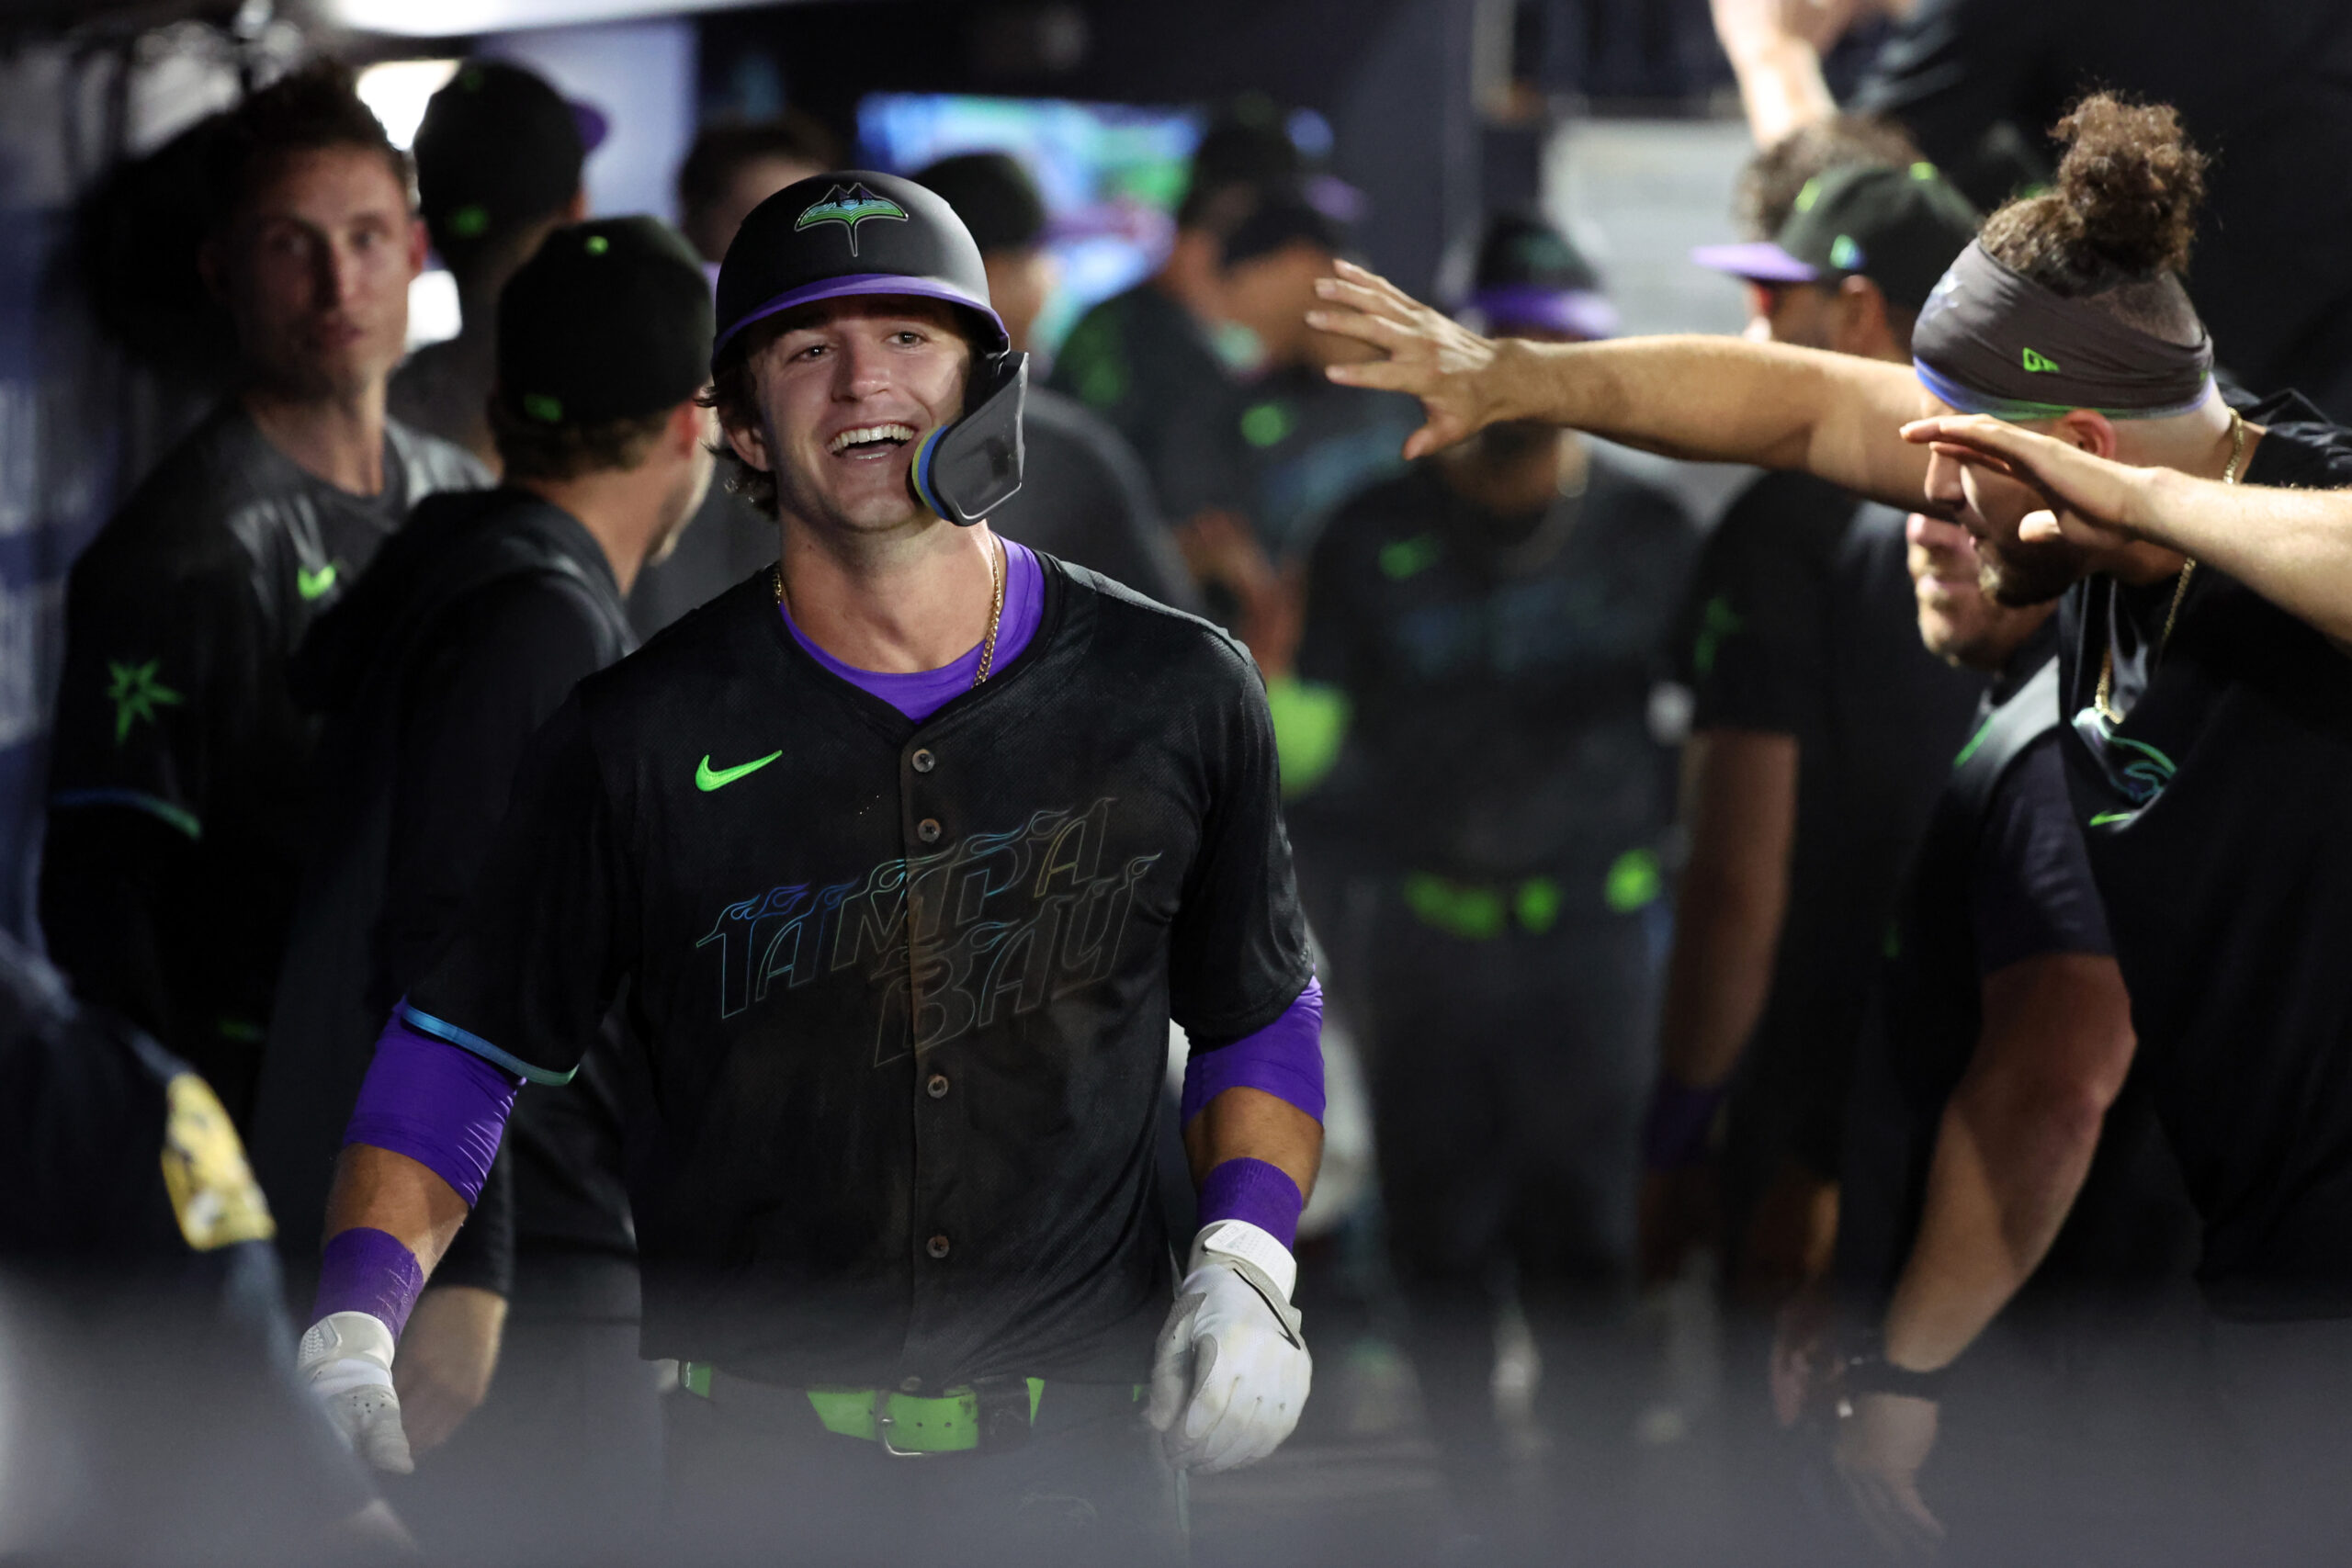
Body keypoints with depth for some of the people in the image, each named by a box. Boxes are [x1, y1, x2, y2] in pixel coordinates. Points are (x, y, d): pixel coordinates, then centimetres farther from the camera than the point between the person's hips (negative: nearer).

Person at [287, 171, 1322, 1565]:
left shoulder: (1177, 694, 2)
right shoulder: (642, 739, -2)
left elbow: (1260, 1016, 14)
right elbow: (461, 1047, 5)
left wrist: (1247, 1267, -2)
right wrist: (352, 1332, -9)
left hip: (1080, 1455, 1)